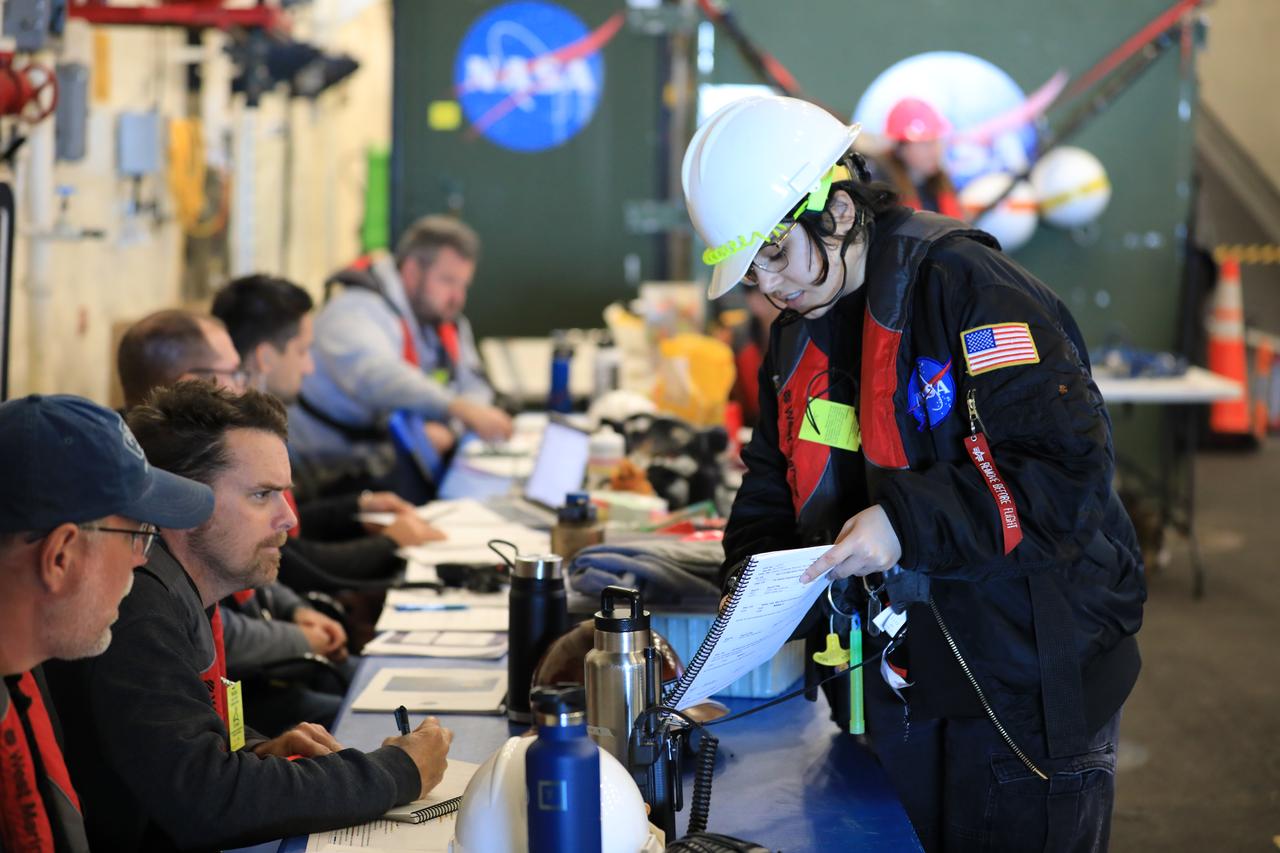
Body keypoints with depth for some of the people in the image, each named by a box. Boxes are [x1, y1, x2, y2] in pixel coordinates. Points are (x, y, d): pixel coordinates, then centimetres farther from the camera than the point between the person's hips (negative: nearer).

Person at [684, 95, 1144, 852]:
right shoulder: (800, 340, 9)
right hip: (901, 688, 7)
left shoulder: (963, 286, -17)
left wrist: (909, 523, -28)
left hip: (1029, 683, -7)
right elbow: (775, 483, 18)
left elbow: (1068, 464, -25)